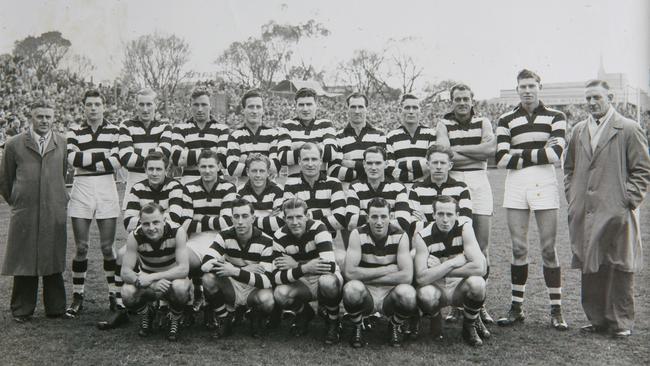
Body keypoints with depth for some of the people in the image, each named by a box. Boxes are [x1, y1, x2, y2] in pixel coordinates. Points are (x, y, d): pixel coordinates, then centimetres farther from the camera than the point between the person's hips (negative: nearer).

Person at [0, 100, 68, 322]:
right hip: (24, 214, -1)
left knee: (53, 262, 7)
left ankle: (55, 309, 17)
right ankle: (22, 310, 17)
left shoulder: (62, 143, 6)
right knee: (23, 262, 4)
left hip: (54, 213, 1)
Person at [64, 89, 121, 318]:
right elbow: (73, 158, -10)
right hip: (81, 190, 1)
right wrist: (103, 156, -11)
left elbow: (117, 162, -7)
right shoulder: (75, 133, 8)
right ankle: (77, 297, 11)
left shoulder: (114, 131, 6)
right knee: (81, 247, 2)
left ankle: (114, 295, 11)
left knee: (107, 246, 1)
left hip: (106, 190, -1)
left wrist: (87, 161, -8)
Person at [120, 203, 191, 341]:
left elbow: (183, 269, -29)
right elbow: (125, 271, -20)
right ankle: (146, 315, 6)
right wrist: (140, 280, -41)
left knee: (180, 287, -37)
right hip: (148, 284, 2)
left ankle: (175, 320, -3)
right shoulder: (135, 236, -18)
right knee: (127, 292, -29)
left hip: (173, 279, -2)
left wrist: (152, 277, -37)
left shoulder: (177, 232, -24)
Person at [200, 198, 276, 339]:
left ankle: (256, 319, 3)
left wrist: (236, 271, -37)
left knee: (267, 300, -36)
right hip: (231, 287, 2)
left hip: (254, 289, -2)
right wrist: (246, 269, -28)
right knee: (208, 279, -28)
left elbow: (267, 280, -24)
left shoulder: (265, 241, -16)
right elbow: (205, 264, -25)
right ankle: (223, 320, -3)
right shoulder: (225, 236, -10)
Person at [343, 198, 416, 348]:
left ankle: (394, 326, 4)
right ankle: (357, 328, -1)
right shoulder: (358, 235, -9)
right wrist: (387, 270, -19)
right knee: (351, 288, -35)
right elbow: (349, 272, -20)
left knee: (408, 293, -33)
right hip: (365, 295, -1)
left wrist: (366, 277, -18)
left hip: (390, 295, 1)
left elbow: (407, 276, -19)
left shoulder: (400, 236, -8)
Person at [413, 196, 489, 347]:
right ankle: (436, 319, 3)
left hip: (459, 286, 1)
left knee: (477, 283, -32)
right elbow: (421, 278, -25)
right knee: (425, 294, -35)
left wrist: (439, 269, -20)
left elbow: (480, 267, -25)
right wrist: (452, 262, -26)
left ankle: (470, 324, 0)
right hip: (435, 288, -1)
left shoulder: (464, 228, -12)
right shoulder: (422, 237, -14)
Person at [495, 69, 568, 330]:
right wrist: (539, 153, -6)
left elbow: (555, 154, -9)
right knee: (519, 249, 4)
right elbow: (501, 159, -3)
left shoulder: (555, 117, 6)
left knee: (549, 249, -1)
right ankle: (517, 308, 12)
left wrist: (520, 153, -5)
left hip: (544, 184, -1)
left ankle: (556, 310, 6)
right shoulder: (506, 120, 9)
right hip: (515, 185, 2)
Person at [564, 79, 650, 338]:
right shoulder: (578, 131, 15)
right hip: (584, 213, 5)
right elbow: (569, 167, 24)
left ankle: (621, 322, 11)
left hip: (616, 213, -5)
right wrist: (572, 196, 13)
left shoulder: (629, 129, -1)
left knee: (620, 268, 1)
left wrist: (628, 200, -9)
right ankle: (597, 319, 20)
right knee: (590, 268, 9)